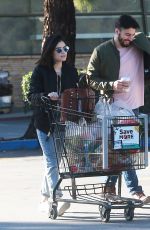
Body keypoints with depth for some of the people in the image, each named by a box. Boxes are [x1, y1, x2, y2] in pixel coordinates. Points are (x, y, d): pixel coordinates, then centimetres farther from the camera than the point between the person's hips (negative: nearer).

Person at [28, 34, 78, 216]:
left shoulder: (71, 71, 9)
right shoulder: (40, 71, -4)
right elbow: (32, 95, -9)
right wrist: (47, 97, -26)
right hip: (45, 122, -4)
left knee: (52, 161, 12)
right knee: (52, 161, -9)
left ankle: (45, 198, 23)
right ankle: (57, 199, -17)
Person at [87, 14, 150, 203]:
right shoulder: (101, 51, -3)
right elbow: (91, 79, -1)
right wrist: (111, 85, -15)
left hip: (132, 107, 4)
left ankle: (110, 185, 21)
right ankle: (134, 189, -7)